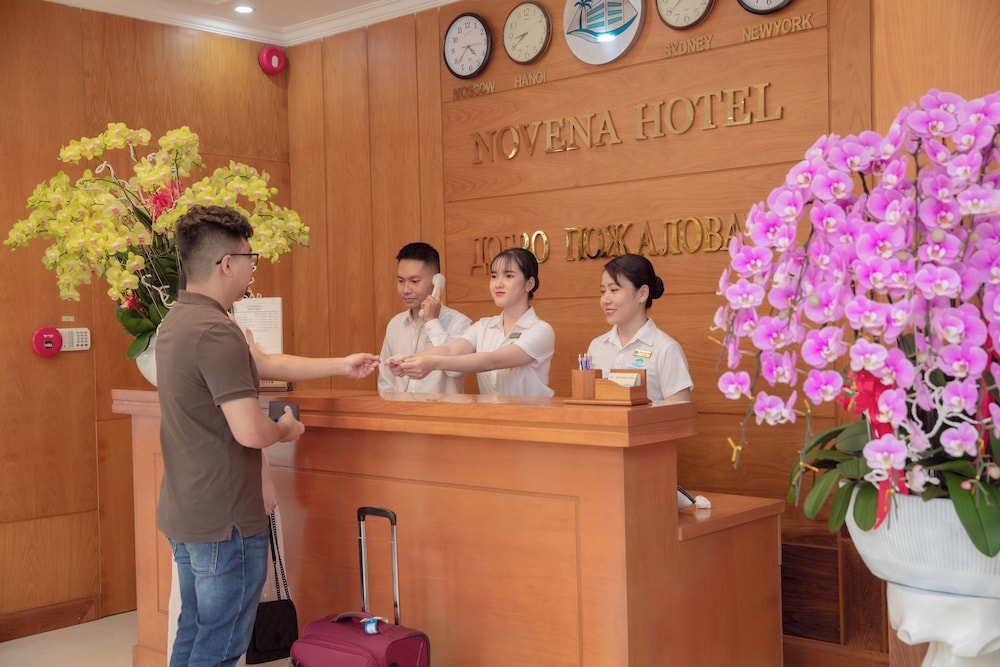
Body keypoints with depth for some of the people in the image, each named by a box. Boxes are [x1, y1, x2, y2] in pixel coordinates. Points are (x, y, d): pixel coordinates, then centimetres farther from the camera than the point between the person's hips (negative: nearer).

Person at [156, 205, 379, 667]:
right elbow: (250, 432, -28)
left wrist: (340, 366, 21)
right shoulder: (216, 332, -23)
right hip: (225, 523, -9)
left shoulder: (177, 322, 9)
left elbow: (267, 363, 17)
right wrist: (287, 430, -6)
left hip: (184, 514, 10)